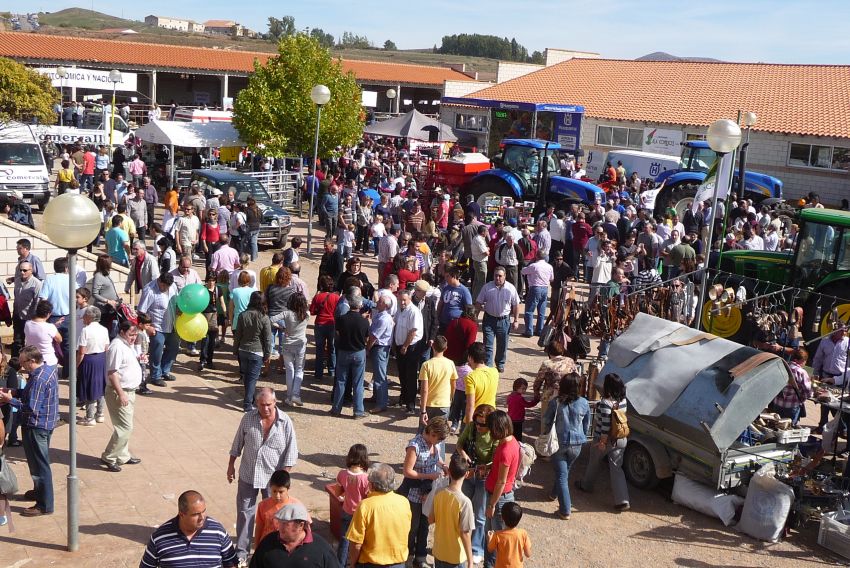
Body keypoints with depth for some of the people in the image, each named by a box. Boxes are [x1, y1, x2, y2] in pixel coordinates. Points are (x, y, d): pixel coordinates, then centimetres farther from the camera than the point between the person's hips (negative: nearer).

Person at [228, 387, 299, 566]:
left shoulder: (285, 422, -14)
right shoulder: (248, 418, -8)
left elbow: (291, 452, -9)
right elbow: (237, 443, 5)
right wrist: (231, 465, 9)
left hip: (273, 477, -1)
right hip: (248, 475, 2)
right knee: (244, 512, 8)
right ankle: (241, 551, 21)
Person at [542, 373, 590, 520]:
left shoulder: (555, 402, -14)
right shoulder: (583, 403, -8)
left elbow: (546, 422, -4)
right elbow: (587, 424, 6)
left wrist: (546, 435, 15)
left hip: (559, 443, -3)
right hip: (577, 444, 3)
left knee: (561, 475, 2)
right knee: (565, 471, 25)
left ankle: (565, 511, -2)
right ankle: (555, 494, 48)